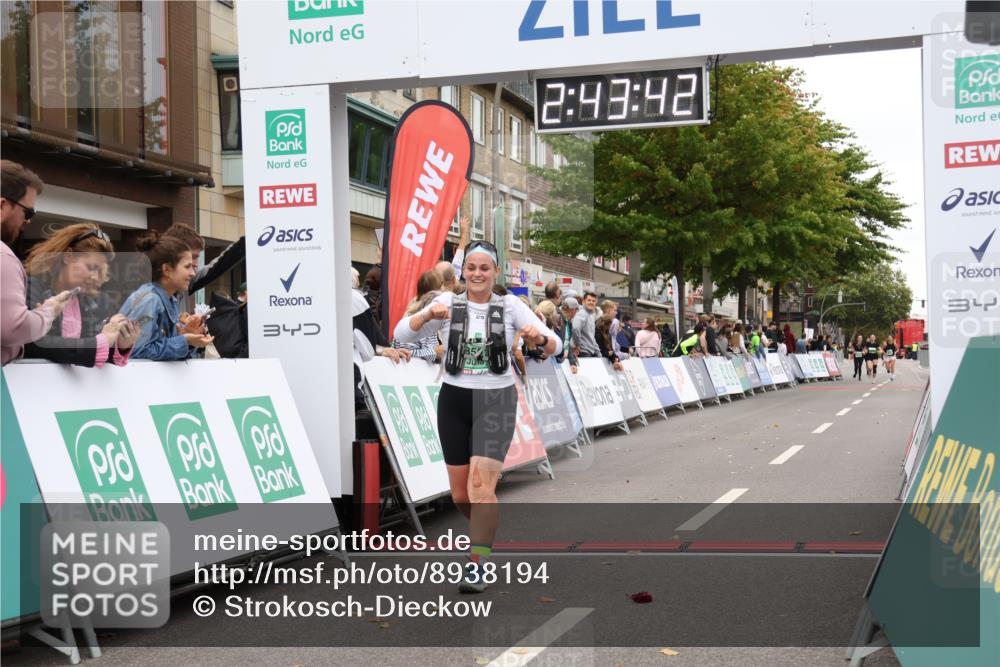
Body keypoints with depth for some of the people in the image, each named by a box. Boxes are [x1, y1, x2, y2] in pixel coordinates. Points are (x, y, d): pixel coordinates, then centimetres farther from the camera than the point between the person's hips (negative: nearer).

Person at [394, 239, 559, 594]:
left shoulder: (510, 305, -1)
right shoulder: (448, 302, 1)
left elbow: (555, 346, -5)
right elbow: (403, 334, -10)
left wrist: (539, 338, -29)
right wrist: (429, 314, -29)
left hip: (496, 401, -2)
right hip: (454, 401, 2)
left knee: (481, 485, -17)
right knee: (460, 494, 9)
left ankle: (477, 566, -10)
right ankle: (486, 531, 40)